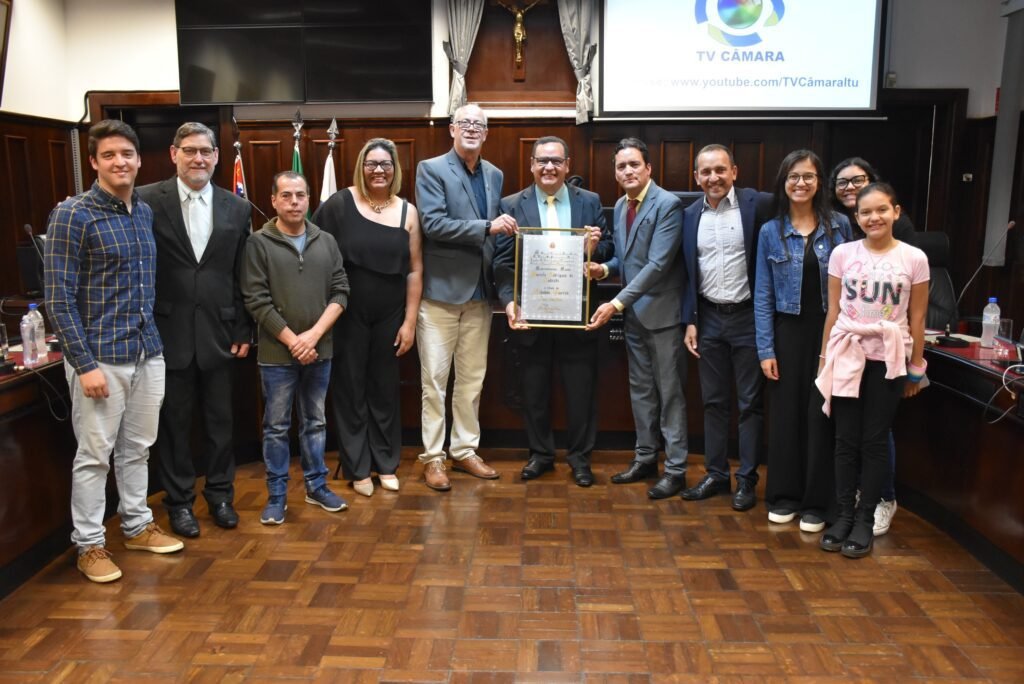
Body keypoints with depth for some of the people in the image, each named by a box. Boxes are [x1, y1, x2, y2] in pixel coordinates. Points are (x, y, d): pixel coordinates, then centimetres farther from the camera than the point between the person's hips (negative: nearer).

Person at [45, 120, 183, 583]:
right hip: (100, 355, -6)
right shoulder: (72, 215, -11)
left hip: (148, 352, 6)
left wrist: (154, 336, 11)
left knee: (137, 448, 16)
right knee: (95, 454, 5)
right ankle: (89, 545, 19)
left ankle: (137, 527, 31)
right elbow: (59, 299, -13)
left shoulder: (146, 212, 8)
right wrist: (86, 365, -17)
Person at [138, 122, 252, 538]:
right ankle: (179, 500, 26)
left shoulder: (237, 208, 4)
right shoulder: (147, 201, -5)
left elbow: (243, 276, 6)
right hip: (169, 332, -2)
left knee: (220, 420, 12)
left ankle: (220, 494, 29)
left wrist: (244, 330, 4)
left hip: (217, 331, 2)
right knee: (174, 422, 10)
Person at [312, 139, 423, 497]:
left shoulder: (407, 211, 0)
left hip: (390, 316, 2)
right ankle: (357, 467, 23)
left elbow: (414, 270, 1)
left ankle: (386, 463, 28)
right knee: (350, 389, 8)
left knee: (385, 389, 12)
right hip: (348, 315, -2)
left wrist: (410, 321, -1)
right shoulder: (340, 203, -8)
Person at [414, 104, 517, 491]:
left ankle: (465, 450, 24)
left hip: (480, 292, 6)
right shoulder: (431, 169, -4)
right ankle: (433, 457, 12)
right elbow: (432, 223, -16)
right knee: (435, 379, 1)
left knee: (473, 378, 12)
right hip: (441, 291, -5)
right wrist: (486, 227, -20)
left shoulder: (495, 175, 13)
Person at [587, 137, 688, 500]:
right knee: (640, 388, 15)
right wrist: (604, 268, -4)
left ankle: (676, 469, 11)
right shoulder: (620, 205, 10)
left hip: (661, 310, -8)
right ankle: (645, 458, 28)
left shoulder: (668, 204, -15)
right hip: (633, 311, 8)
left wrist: (616, 303, -25)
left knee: (669, 391, 1)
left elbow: (658, 264, -22)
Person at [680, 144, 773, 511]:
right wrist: (690, 321, 5)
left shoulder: (757, 204, -8)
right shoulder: (691, 215, 6)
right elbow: (689, 273, 10)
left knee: (750, 402, 5)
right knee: (713, 401, 12)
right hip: (709, 318, 4)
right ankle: (716, 474, 23)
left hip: (748, 317, -4)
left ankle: (747, 479, 17)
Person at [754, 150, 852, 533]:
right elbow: (763, 295, 0)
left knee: (820, 414, 4)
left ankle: (816, 501, 16)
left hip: (829, 331, 0)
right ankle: (784, 495, 21)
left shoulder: (839, 226, 2)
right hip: (788, 331, 0)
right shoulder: (771, 232, 1)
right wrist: (765, 350, -5)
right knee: (785, 411, 7)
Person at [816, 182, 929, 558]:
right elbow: (833, 312, 3)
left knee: (875, 441, 6)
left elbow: (917, 319, 2)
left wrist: (916, 367, 4)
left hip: (888, 360, -1)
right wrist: (824, 358, 5)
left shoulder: (914, 259, -3)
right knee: (846, 440, 6)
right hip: (847, 356, 1)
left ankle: (865, 520, 17)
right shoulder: (843, 254, -1)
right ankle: (844, 515, 17)